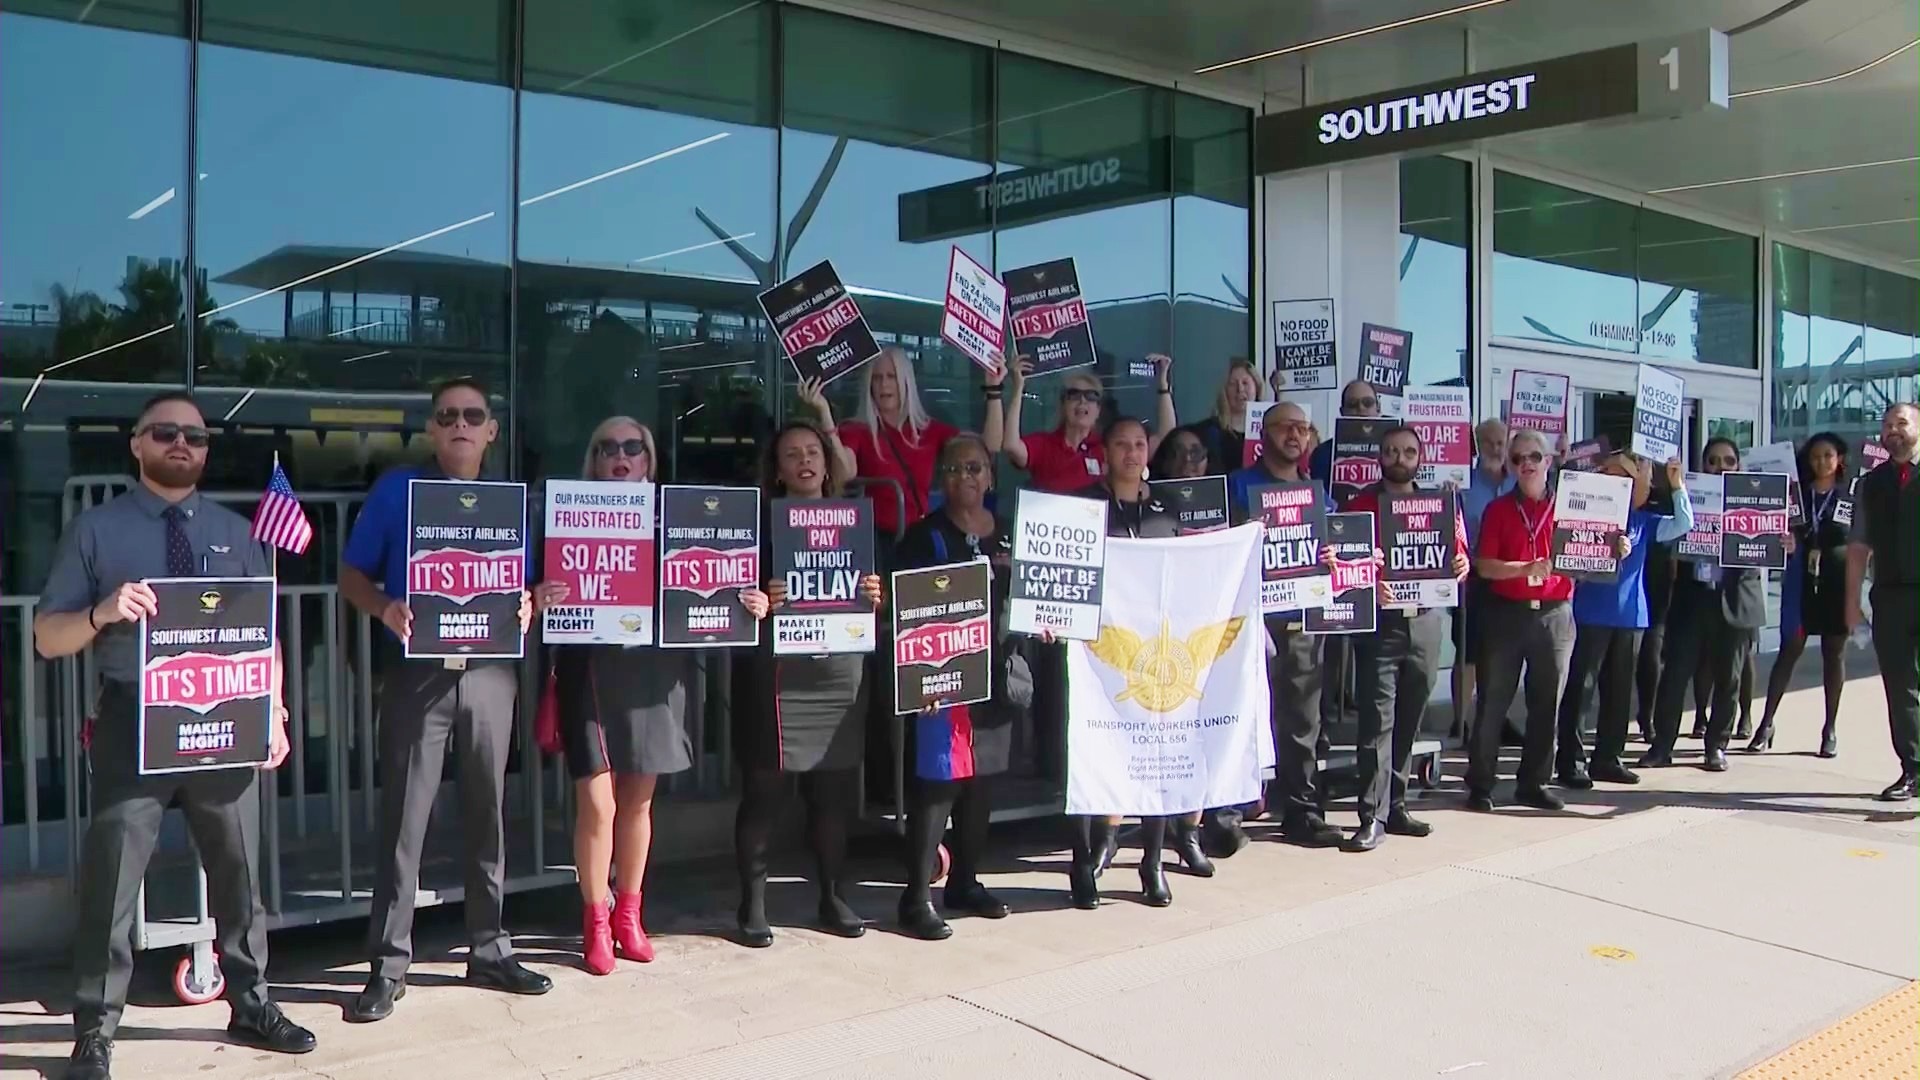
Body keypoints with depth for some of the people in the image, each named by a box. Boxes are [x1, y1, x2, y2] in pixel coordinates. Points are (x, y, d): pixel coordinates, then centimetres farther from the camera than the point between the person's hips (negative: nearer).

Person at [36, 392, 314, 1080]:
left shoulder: (237, 534, 11)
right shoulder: (95, 530, 2)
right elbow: (47, 637, 0)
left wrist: (273, 712, -4)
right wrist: (101, 613, -21)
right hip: (132, 726, -3)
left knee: (238, 874, 13)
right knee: (110, 881, -1)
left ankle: (250, 1007, 27)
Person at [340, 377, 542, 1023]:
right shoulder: (398, 491, 3)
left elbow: (524, 587, 14)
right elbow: (351, 576, 3)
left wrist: (526, 608, -9)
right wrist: (385, 608, -17)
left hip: (490, 672, 3)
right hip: (417, 672, -3)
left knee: (487, 812, 9)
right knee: (403, 817, -3)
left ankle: (489, 950, 21)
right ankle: (389, 965, 5)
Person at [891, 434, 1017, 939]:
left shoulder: (1008, 535, 13)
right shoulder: (924, 535, -4)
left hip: (995, 671, 6)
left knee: (981, 782, 13)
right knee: (937, 781, -7)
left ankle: (965, 882, 28)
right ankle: (917, 897, 1)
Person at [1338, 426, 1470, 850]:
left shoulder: (1439, 504, 12)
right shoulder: (1361, 504, 1)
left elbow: (1458, 553, 12)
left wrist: (1460, 565, -11)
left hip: (1425, 620, 4)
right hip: (1379, 621, -4)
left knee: (1410, 719, 10)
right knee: (1377, 720, -7)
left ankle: (1395, 805, 20)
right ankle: (1373, 817, -6)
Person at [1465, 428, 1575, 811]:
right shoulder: (1498, 510, 4)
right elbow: (1484, 565, -4)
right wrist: (1526, 568, -17)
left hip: (1555, 613, 1)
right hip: (1507, 613, -1)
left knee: (1546, 702, 6)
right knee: (1493, 700, 1)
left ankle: (1533, 783, 17)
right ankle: (1480, 783, 8)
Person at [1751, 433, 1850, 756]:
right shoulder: (1797, 492, 8)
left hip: (1838, 580, 0)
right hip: (1802, 579, 0)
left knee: (1834, 652, 6)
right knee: (1789, 650, -1)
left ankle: (1830, 727, 15)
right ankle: (1766, 724, 1)